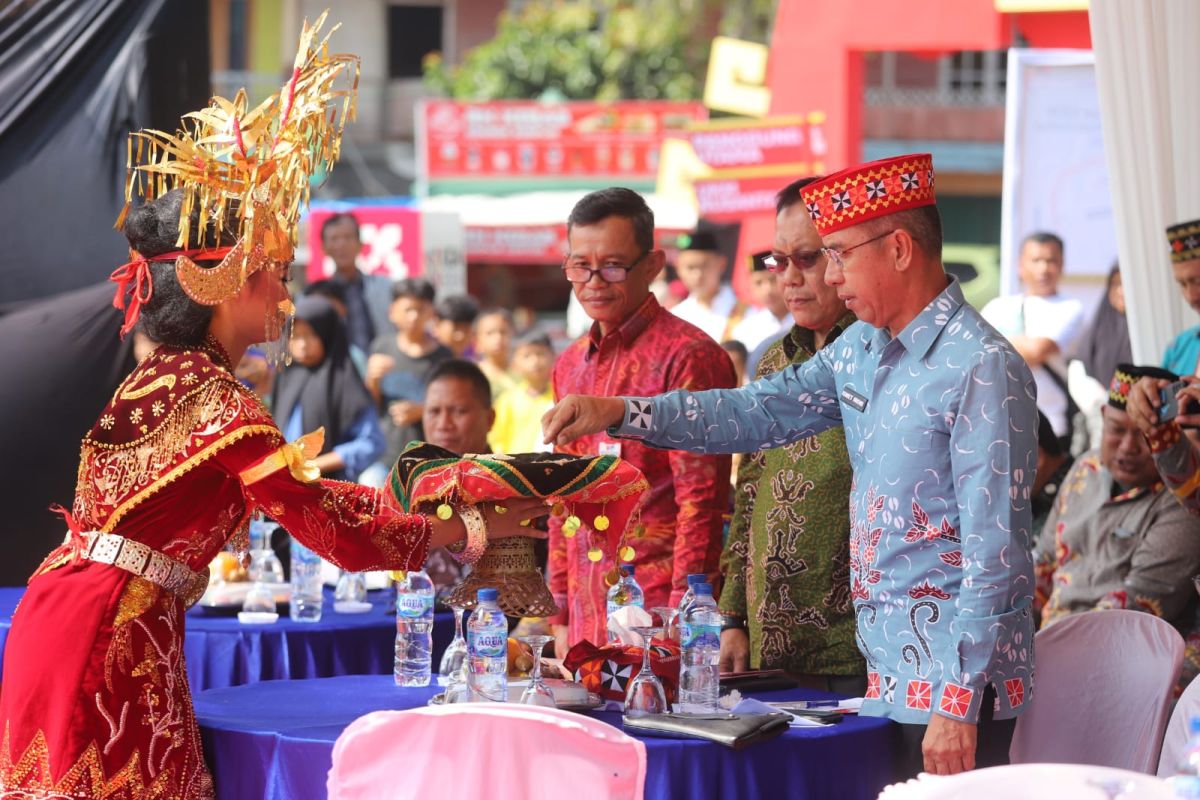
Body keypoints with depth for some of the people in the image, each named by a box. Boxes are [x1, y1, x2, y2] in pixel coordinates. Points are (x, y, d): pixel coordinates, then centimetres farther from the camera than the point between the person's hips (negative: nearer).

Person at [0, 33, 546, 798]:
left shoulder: (170, 377, 14)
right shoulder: (218, 401, -14)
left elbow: (302, 494, 22)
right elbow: (333, 529, -13)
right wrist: (472, 528, -2)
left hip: (67, 618, 9)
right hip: (107, 639, -9)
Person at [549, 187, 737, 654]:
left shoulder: (688, 356, -9)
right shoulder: (571, 365, 15)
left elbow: (701, 498, -13)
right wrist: (560, 615, 15)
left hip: (658, 613, -7)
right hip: (586, 618, 7)